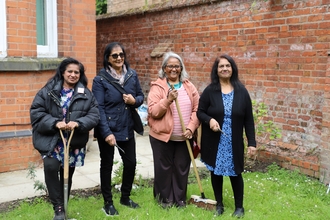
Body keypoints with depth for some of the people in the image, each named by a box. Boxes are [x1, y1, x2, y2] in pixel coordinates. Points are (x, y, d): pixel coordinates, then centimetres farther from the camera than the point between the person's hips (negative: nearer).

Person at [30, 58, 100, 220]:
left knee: (67, 175, 12)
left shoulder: (86, 94, 2)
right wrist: (55, 123, -20)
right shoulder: (48, 90, -1)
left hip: (74, 143, 2)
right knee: (51, 168, -23)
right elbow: (36, 112, -5)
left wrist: (78, 123, -21)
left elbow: (94, 115, -3)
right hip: (51, 141, -2)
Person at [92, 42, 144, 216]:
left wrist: (134, 101, -13)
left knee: (131, 163, 11)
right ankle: (108, 202, 25)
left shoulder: (132, 75, 2)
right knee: (107, 164, 9)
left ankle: (125, 197, 33)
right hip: (107, 129, -4)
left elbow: (141, 96, 11)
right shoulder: (100, 79, -12)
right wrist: (107, 132, -24)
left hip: (127, 128, 5)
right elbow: (99, 108, -16)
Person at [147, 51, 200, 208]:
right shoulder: (157, 87, -6)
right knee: (164, 168, 8)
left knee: (182, 168, 11)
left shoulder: (189, 86, 5)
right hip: (162, 136, -3)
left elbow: (197, 109, 4)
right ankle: (164, 198, 26)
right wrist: (167, 100, -25)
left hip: (184, 137, 3)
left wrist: (191, 127, -8)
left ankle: (180, 198, 28)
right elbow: (153, 112, -13)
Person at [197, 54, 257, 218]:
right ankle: (219, 204, 31)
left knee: (235, 173, 7)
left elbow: (248, 119, 0)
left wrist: (251, 142, -3)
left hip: (234, 143, 0)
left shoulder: (241, 92, -2)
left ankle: (239, 207, 26)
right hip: (214, 142, 0)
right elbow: (200, 112, 1)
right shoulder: (209, 91, -4)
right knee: (216, 172, 12)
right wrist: (209, 120, -22)